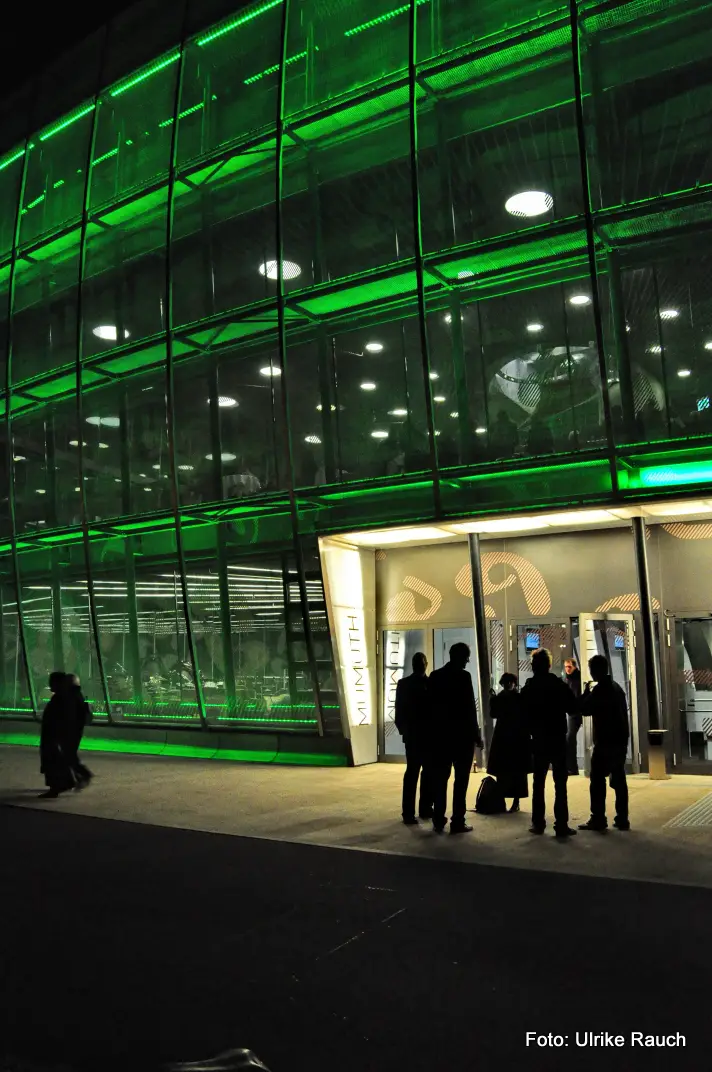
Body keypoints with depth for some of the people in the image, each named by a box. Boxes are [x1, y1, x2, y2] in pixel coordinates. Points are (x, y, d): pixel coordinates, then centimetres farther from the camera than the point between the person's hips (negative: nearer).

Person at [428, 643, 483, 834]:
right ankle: (457, 822, 1)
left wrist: (434, 731, 14)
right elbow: (470, 708, -12)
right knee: (461, 779, 1)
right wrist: (476, 735, -5)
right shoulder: (463, 676, -12)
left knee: (440, 778, 10)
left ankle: (438, 820, 13)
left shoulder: (435, 676, 5)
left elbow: (431, 706, 7)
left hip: (440, 735, 5)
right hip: (461, 735, -5)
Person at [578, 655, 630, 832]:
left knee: (597, 780, -4)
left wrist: (586, 693, 1)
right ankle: (622, 819, 10)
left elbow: (585, 710, -11)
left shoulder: (600, 689, -14)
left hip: (605, 742, -8)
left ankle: (598, 819, -5)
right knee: (619, 780, 10)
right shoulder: (617, 687, 13)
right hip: (620, 740, 8)